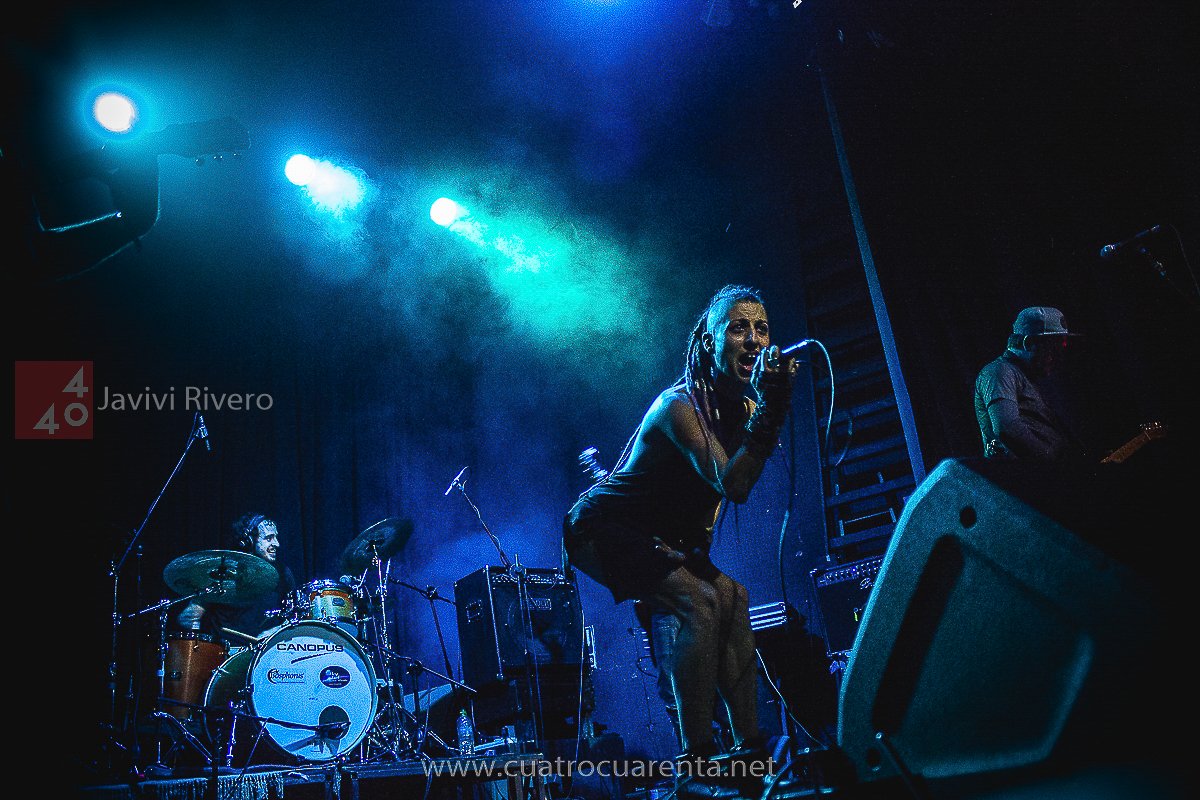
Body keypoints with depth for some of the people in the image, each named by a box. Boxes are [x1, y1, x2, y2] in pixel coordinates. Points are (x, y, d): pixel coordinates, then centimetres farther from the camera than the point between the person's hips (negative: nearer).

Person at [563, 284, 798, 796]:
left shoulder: (742, 405, 2)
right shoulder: (679, 405, -25)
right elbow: (732, 486, -37)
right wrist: (770, 408, -43)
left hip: (657, 536, 9)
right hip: (600, 531, -9)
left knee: (732, 597, -3)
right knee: (699, 600, -24)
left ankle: (750, 746, 0)